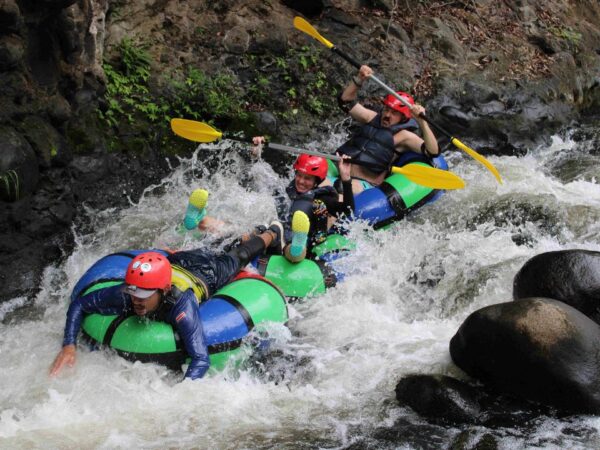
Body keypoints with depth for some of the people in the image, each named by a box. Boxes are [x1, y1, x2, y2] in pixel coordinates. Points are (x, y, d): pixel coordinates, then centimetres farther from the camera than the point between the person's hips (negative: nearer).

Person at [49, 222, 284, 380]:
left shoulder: (180, 306, -54)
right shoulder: (123, 296, -43)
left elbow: (201, 359, -60)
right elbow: (79, 305, -30)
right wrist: (69, 346, -45)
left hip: (206, 273, -2)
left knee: (237, 257, 32)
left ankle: (271, 234, 62)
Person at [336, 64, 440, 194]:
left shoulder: (403, 136, -2)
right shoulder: (372, 118, 16)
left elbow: (433, 152, -16)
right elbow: (346, 101, 16)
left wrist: (422, 122, -26)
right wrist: (359, 80, 1)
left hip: (363, 183, -7)